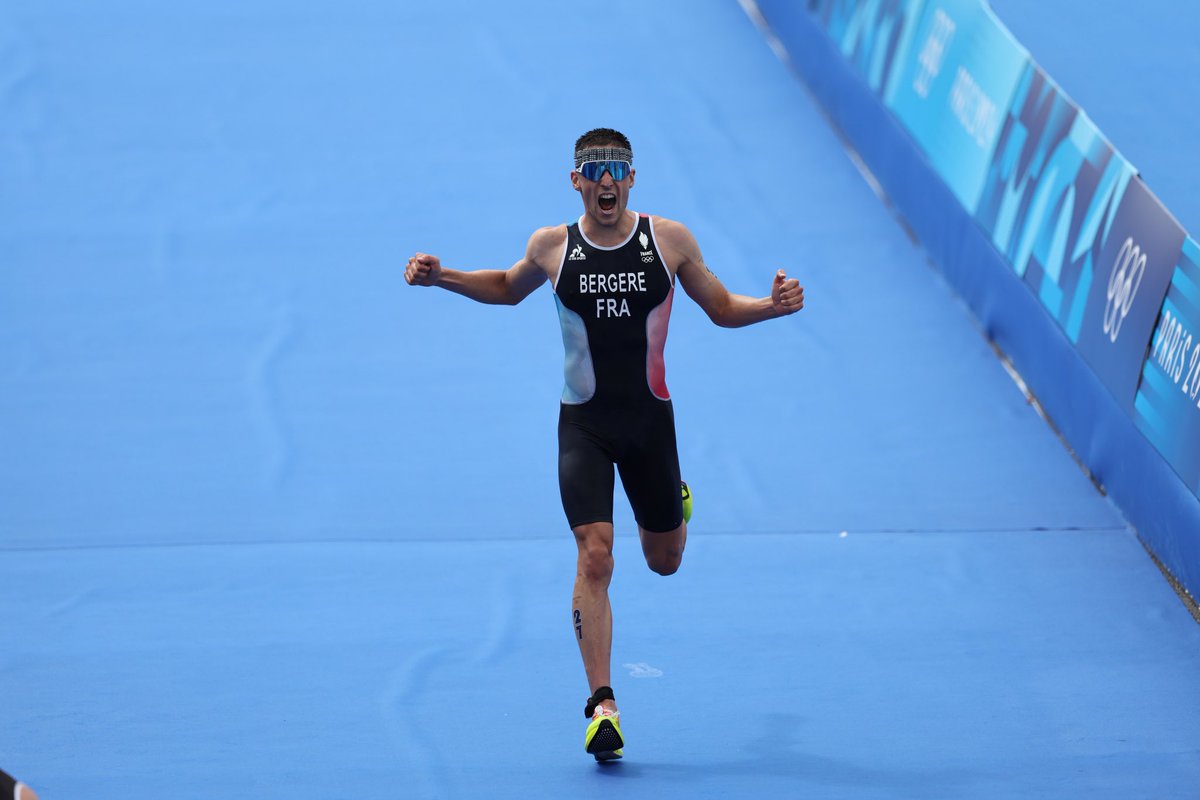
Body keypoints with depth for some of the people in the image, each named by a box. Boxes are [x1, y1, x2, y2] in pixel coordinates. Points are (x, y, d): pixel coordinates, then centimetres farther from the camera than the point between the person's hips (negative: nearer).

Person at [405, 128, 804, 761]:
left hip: (650, 421, 1)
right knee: (594, 553, -16)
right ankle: (601, 704, -15)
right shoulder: (552, 247, -3)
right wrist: (441, 277, 4)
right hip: (584, 424, -1)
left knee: (664, 561, 14)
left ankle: (675, 504, 53)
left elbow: (722, 308, 6)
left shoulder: (669, 240, -4)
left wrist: (772, 305, -13)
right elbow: (508, 288, 18)